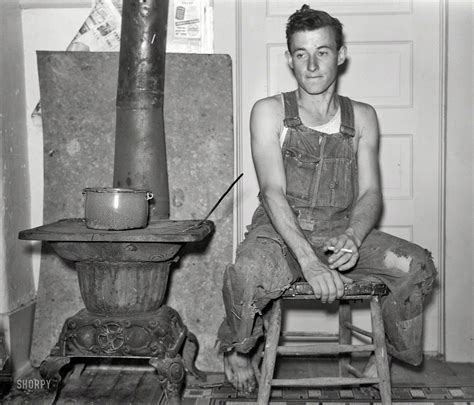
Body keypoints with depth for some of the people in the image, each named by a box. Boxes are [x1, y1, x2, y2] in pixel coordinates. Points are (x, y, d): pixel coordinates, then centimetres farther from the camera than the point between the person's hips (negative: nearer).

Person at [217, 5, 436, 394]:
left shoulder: (362, 117, 9)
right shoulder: (269, 112, -2)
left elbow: (370, 193, 3)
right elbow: (273, 192, -14)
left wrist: (353, 237, -21)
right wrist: (308, 261, -28)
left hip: (341, 231, 3)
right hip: (279, 232, -3)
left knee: (418, 265, -19)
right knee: (247, 274, -36)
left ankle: (389, 351, 10)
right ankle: (240, 350, 0)